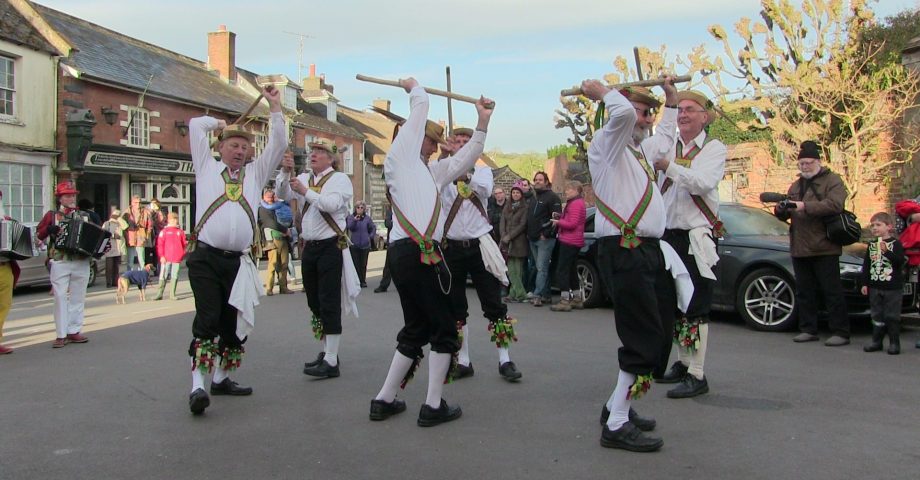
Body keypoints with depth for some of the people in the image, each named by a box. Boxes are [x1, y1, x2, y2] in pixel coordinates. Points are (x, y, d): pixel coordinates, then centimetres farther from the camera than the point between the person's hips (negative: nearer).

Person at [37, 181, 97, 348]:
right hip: (60, 263, -2)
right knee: (60, 298, -5)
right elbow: (39, 234, 3)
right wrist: (49, 229, -16)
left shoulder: (85, 216, 12)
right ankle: (61, 335, -2)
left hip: (81, 263, 2)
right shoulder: (52, 215, 8)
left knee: (78, 297, 5)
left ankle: (74, 332, 13)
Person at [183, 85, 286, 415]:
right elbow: (195, 126, 12)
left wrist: (275, 106, 12)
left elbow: (278, 143, 16)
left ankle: (221, 378, 22)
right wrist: (221, 124, 28)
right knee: (208, 319, -14)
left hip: (238, 261, 4)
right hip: (205, 258, -4)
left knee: (234, 322, 8)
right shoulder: (207, 167, 14)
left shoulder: (255, 173, 20)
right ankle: (198, 385, -16)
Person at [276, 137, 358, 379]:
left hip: (331, 247, -7)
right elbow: (283, 194, 5)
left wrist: (306, 192, -18)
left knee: (329, 304, -8)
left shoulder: (339, 179, -4)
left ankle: (331, 362, -6)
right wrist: (285, 172, -9)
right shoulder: (304, 178, 14)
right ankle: (327, 352, 25)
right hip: (309, 247, 7)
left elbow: (332, 203, -20)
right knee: (315, 303, 13)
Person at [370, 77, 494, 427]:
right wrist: (412, 86, 25)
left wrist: (482, 124, 21)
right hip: (417, 253, -9)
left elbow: (464, 160, 28)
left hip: (408, 254, 9)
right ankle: (434, 406, 4)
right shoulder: (400, 155, 3)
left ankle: (384, 400, 21)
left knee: (417, 329, 15)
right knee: (444, 328, -1)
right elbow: (421, 105, 5)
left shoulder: (429, 171, 26)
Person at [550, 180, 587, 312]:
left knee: (562, 271, -8)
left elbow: (572, 223, -20)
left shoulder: (575, 204, -14)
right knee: (572, 271, 17)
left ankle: (565, 300, -9)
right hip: (575, 242, 11)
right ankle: (577, 299, 22)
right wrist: (559, 220, 6)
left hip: (569, 242, -11)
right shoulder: (578, 203, 19)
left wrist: (558, 222, -7)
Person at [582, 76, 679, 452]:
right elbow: (624, 113, -25)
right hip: (624, 251, -10)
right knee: (646, 337, -12)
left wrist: (672, 101, 45)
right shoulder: (607, 143, -3)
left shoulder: (636, 149, 24)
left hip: (642, 250, 10)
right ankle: (617, 426, -6)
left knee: (646, 334, 14)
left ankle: (616, 407, 27)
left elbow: (664, 137, 45)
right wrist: (602, 92, -7)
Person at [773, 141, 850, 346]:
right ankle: (808, 330, 17)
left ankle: (841, 332, 0)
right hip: (799, 248, 7)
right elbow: (787, 215, 21)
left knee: (832, 291, -4)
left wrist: (805, 206, -25)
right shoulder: (795, 186, 21)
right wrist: (781, 211, -3)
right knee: (804, 292, 9)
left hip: (824, 247, -6)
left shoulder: (832, 181, 0)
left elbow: (835, 204, -19)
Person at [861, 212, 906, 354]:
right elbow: (866, 265, 12)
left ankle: (894, 343, 6)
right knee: (877, 316, 9)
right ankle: (876, 341, 15)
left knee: (892, 316, -1)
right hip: (875, 287, 5)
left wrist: (886, 251, -27)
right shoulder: (871, 245, 10)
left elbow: (900, 261, -16)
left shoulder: (895, 243, -4)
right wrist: (864, 283, 8)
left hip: (893, 287, -5)